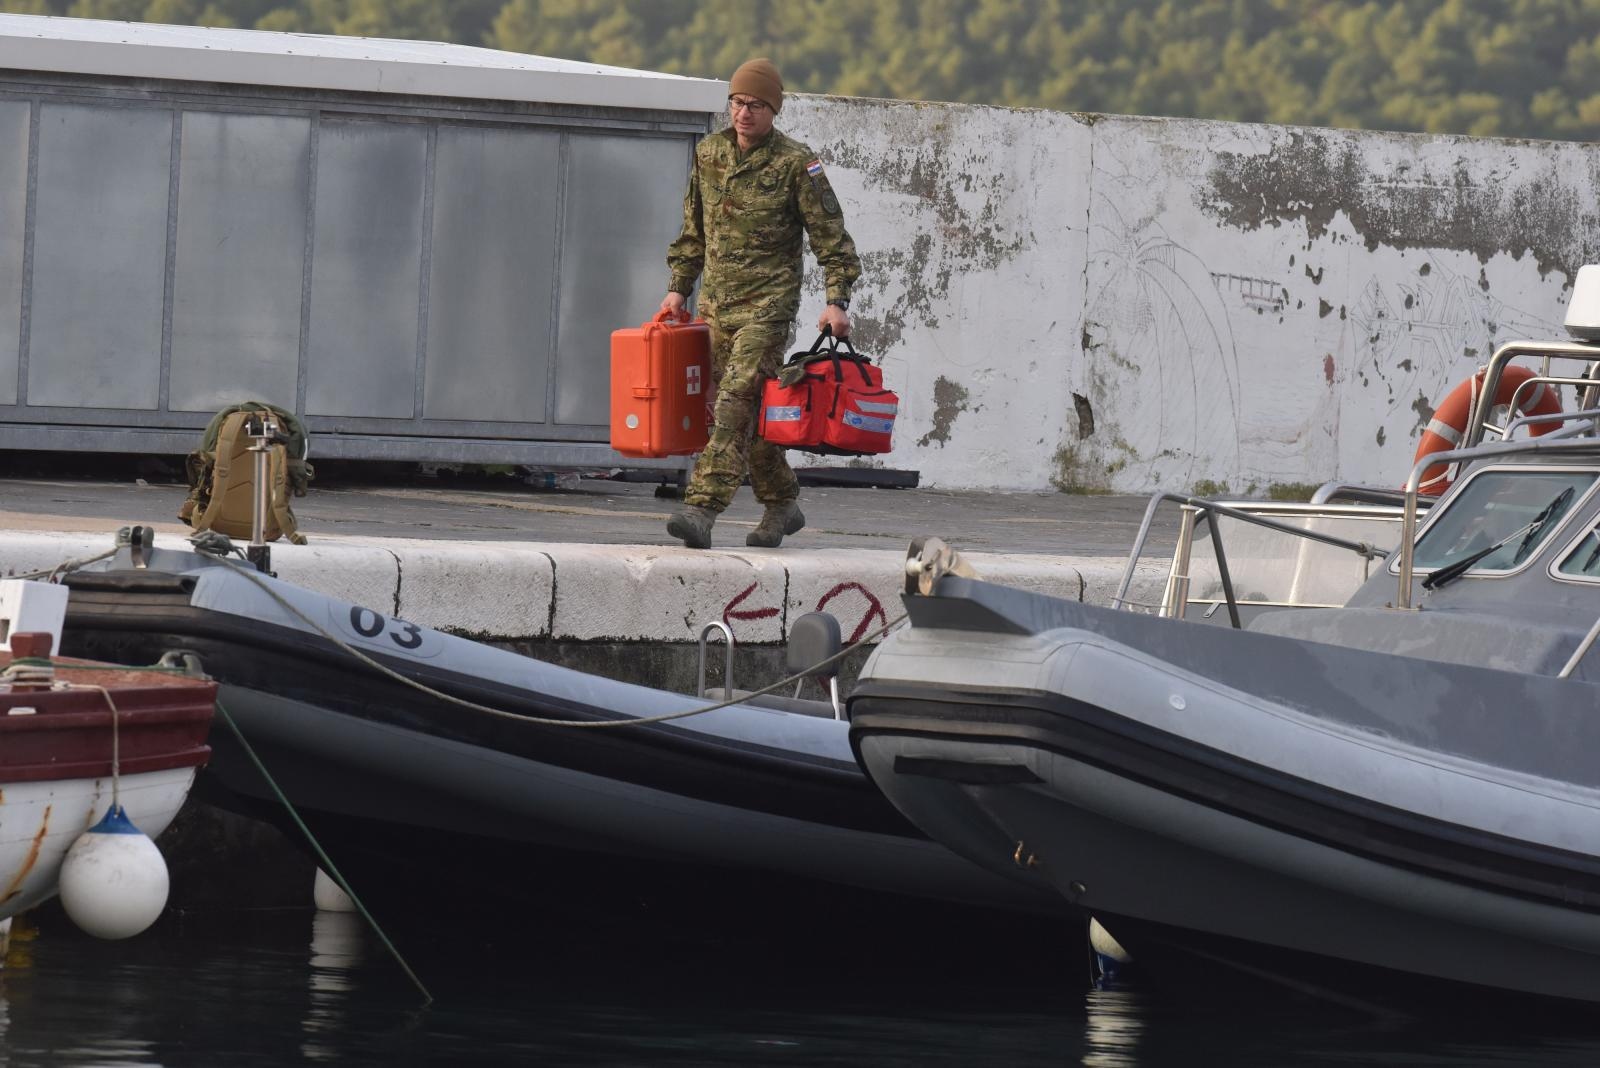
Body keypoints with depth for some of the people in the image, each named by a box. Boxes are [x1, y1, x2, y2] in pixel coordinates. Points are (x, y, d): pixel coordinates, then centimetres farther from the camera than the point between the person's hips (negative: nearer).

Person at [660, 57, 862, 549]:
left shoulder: (795, 164, -7)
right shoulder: (708, 154, 9)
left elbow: (830, 236, -6)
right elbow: (694, 230, 21)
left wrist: (837, 300, -13)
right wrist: (679, 286, 16)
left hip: (767, 304, -6)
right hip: (716, 302, 6)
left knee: (736, 402, -17)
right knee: (740, 412, 9)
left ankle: (702, 509, -25)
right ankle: (782, 504, 24)